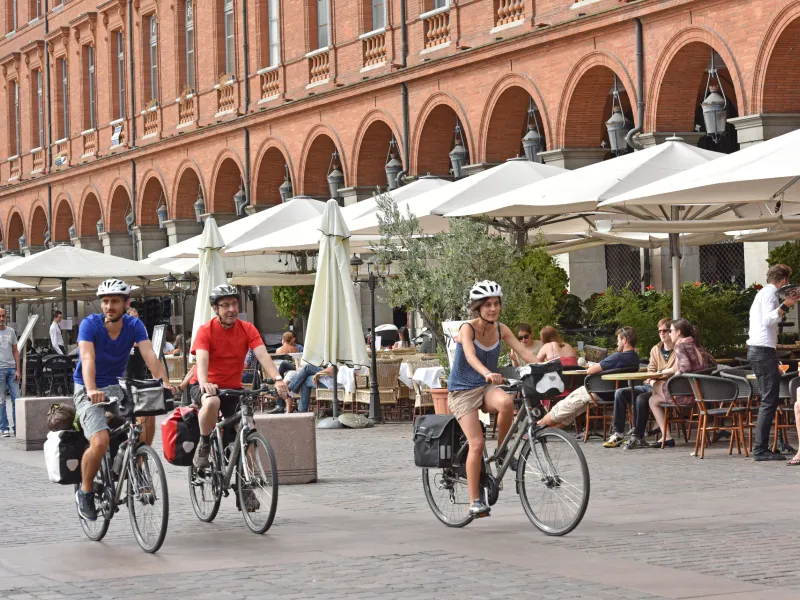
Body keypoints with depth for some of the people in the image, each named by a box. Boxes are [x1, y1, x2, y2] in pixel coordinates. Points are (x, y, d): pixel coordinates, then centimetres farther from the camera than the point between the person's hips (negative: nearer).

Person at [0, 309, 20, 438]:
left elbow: (15, 351, 13)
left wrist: (17, 370, 5)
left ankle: (17, 427, 5)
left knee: (16, 399, 0)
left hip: (11, 369, 3)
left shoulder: (11, 332, 11)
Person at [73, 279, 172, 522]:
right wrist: (91, 390, -47)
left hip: (116, 387, 4)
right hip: (89, 391, -4)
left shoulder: (134, 325, -7)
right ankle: (85, 492, 0)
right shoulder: (90, 324, -17)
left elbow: (149, 355, -19)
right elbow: (88, 358, -30)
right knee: (100, 442, -25)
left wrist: (164, 383, -36)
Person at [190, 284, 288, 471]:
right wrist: (204, 384, -48)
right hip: (207, 387, -4)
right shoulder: (206, 331, -13)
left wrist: (277, 379, -35)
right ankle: (203, 445, -15)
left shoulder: (247, 329, -4)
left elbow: (262, 355, -17)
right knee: (212, 402, -38)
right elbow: (202, 360, -27)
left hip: (233, 388, 4)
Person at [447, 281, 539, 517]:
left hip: (487, 387, 4)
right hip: (462, 391, -4)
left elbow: (523, 351, -8)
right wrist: (487, 373, -53)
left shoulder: (501, 329, 1)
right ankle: (475, 501, -7)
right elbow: (470, 356, -33)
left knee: (507, 402, -33)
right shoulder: (468, 329, -15)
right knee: (477, 443, -17)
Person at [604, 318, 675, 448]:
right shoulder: (655, 350, 19)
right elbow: (651, 370, 14)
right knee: (620, 393, -11)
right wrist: (652, 380, -8)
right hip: (651, 385, 7)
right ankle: (617, 433, -13)